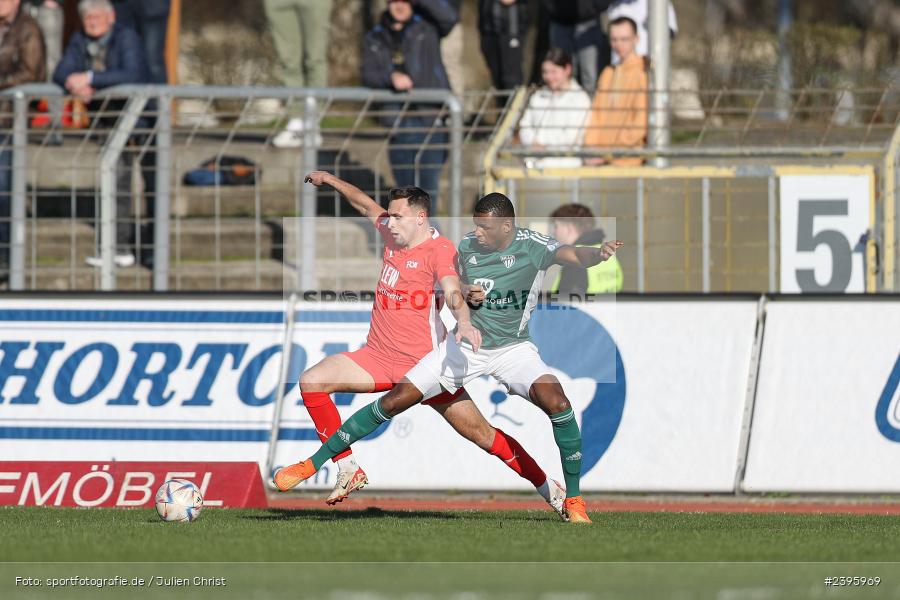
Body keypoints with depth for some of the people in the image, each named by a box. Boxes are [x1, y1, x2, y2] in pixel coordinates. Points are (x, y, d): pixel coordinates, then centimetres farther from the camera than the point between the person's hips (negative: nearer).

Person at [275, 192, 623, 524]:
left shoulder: (532, 246, -16)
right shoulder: (466, 247, -3)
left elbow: (573, 255, -36)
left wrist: (598, 254, -59)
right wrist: (464, 295, -11)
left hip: (513, 347, -3)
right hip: (465, 344, 3)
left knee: (556, 402, -29)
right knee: (395, 400, -5)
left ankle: (573, 500, -15)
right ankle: (315, 462, 6)